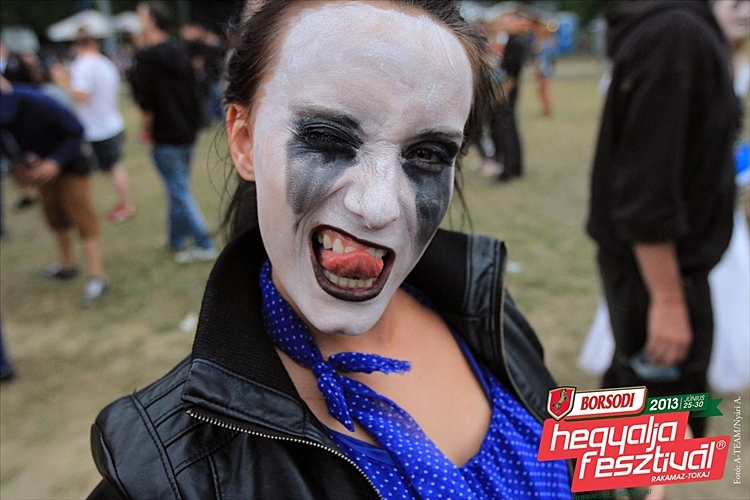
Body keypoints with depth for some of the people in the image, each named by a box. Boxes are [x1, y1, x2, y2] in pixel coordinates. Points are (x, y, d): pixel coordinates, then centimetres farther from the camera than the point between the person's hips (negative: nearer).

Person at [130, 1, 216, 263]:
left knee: (179, 191, -1)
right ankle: (178, 239, 29)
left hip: (166, 137, -8)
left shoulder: (147, 58, -15)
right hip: (189, 131, 8)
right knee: (179, 188, 18)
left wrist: (148, 127, 0)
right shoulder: (179, 52, 8)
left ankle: (204, 245, 0)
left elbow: (145, 101, -16)